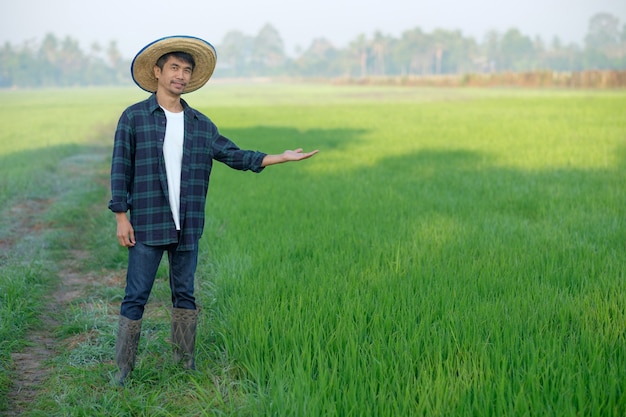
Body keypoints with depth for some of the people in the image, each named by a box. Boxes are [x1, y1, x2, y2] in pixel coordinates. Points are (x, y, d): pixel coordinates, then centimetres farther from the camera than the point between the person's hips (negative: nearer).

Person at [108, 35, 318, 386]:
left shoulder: (201, 125, 9)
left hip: (188, 228, 4)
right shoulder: (134, 117, -2)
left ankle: (187, 364, 23)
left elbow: (236, 156, 13)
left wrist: (282, 157, 7)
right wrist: (121, 217, -7)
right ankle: (124, 369, 8)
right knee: (136, 298, -1)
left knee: (185, 295, 12)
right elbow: (120, 169, -2)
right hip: (147, 226, -4)